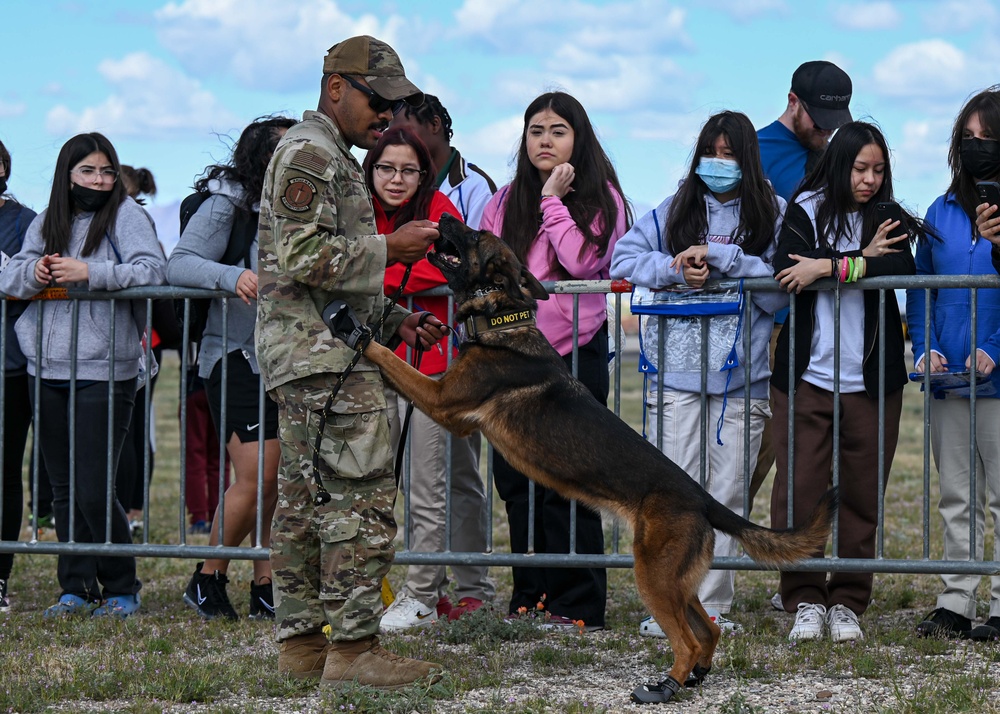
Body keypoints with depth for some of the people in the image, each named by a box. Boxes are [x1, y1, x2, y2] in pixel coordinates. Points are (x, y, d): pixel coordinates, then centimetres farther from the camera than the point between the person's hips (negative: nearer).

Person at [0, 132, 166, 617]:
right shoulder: (46, 223, 14)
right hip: (48, 372, 5)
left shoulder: (126, 216, -1)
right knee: (63, 491, 8)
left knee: (93, 492, -7)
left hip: (104, 373, -5)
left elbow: (152, 270, -14)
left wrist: (89, 273, -22)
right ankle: (76, 590, 17)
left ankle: (122, 591, 8)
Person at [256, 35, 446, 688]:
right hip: (326, 354, -11)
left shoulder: (332, 158, 25)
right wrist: (388, 248, -14)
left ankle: (300, 640, 14)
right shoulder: (310, 152, -10)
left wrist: (395, 321, 17)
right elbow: (303, 257, -20)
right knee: (362, 494, -12)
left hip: (309, 354, 11)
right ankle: (354, 646, -12)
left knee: (306, 499, 10)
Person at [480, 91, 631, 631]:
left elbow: (582, 260, -16)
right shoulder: (505, 201, 13)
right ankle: (531, 598, 15)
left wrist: (553, 199, -12)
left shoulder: (601, 198, -1)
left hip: (574, 353, -5)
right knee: (516, 481, 7)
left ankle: (576, 606, -3)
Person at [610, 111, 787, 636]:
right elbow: (623, 260, 6)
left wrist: (721, 258, -12)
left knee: (727, 493, 2)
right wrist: (675, 269, -9)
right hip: (677, 374, 0)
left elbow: (779, 292, -4)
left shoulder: (772, 216, 6)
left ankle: (713, 606, 7)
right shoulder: (675, 211, 11)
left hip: (742, 377, 0)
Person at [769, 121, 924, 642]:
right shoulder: (805, 213, 5)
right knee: (798, 492, -4)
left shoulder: (887, 219, 9)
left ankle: (847, 602, 11)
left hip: (870, 382, 1)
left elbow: (902, 271, -12)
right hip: (805, 378, -1)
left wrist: (829, 267, -19)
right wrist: (862, 259, -14)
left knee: (860, 498, 2)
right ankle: (805, 600, 7)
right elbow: (783, 271, -13)